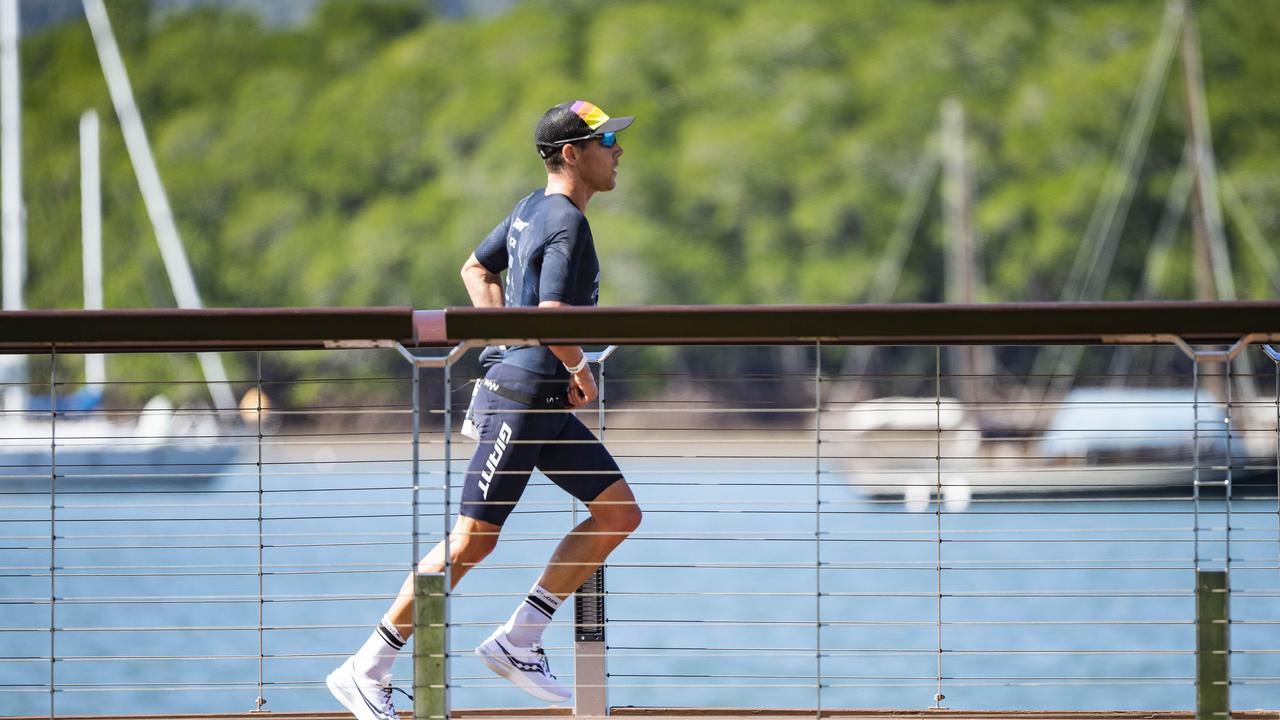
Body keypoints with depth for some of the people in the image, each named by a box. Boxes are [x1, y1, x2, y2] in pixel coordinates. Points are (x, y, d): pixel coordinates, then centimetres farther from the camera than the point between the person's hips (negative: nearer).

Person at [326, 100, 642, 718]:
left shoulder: (533, 209, 14)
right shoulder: (567, 224, -16)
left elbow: (477, 269, 26)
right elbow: (552, 315, -27)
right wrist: (579, 369, -9)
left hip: (548, 407, 10)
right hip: (520, 396, -10)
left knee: (620, 514, 5)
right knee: (472, 541, -7)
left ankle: (516, 642, 7)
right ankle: (366, 670, 0)